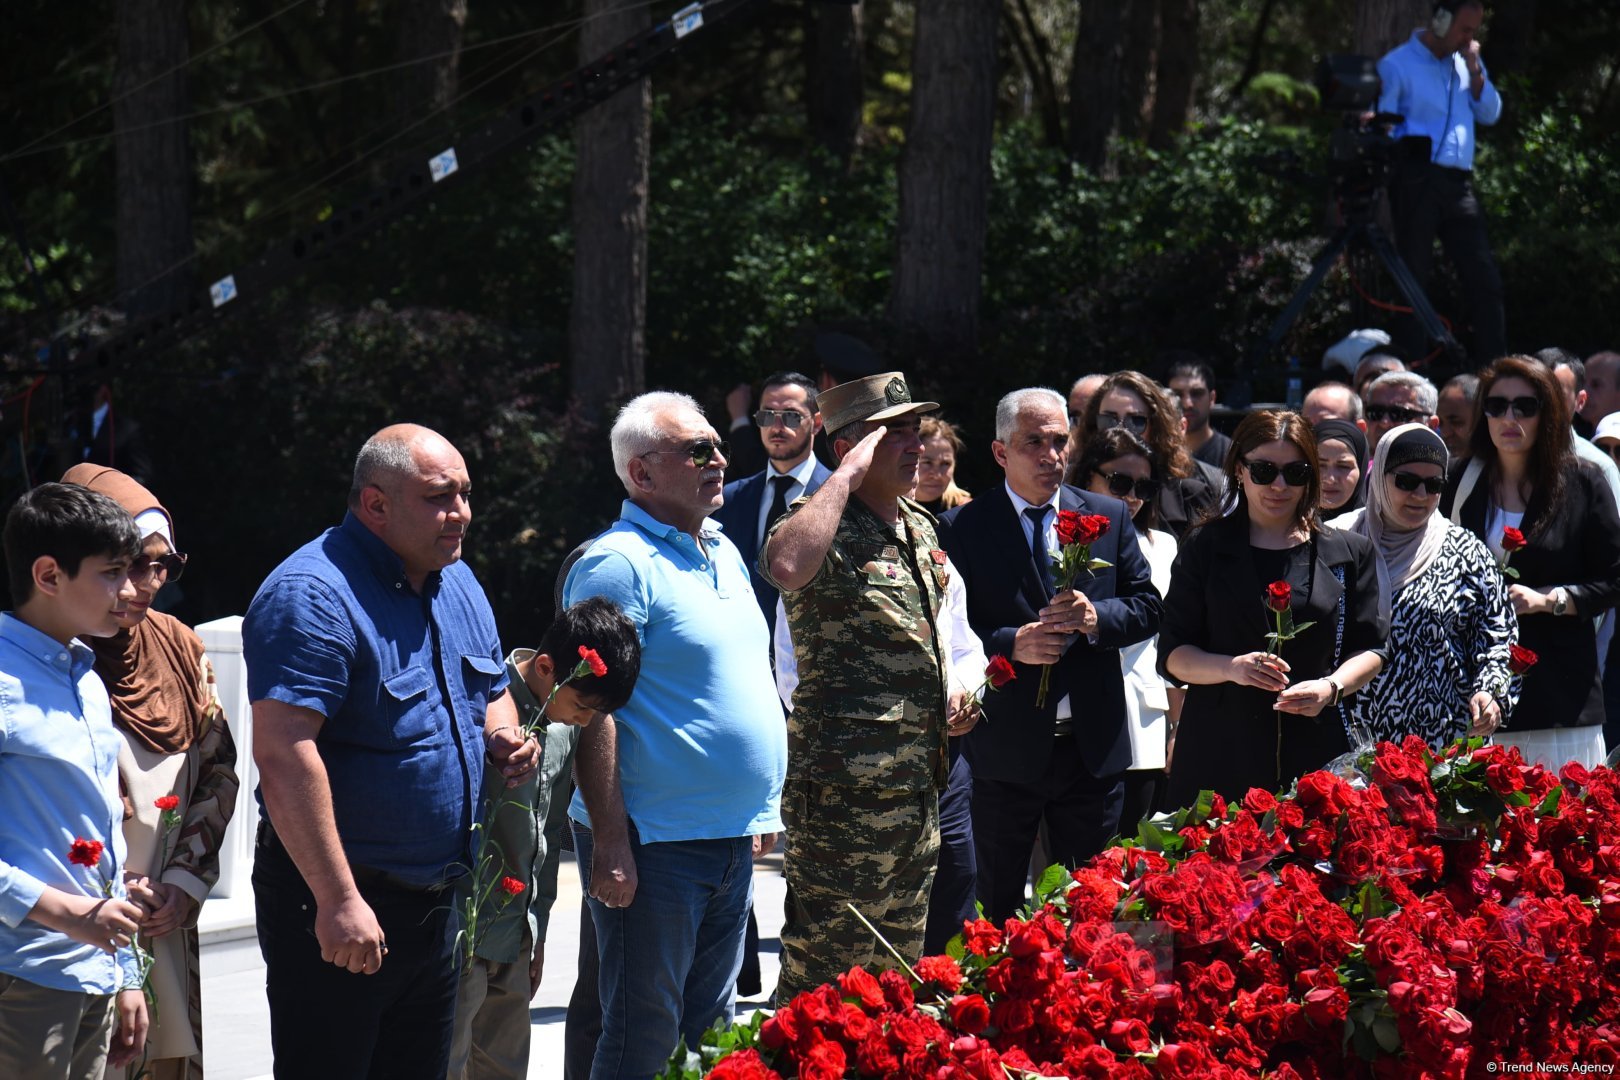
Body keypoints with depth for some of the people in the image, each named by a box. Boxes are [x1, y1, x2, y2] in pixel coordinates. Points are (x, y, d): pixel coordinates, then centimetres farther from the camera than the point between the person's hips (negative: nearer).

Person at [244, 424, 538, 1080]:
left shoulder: (457, 584, 10)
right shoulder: (312, 596, -18)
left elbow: (492, 692, 26)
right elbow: (283, 754, -26)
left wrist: (501, 738, 0)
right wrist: (339, 900, -29)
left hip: (435, 900, 9)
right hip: (340, 908, -9)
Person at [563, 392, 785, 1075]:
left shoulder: (723, 553, 14)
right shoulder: (618, 564, -13)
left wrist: (758, 812, 20)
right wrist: (609, 844, -23)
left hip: (732, 839, 9)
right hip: (654, 843, -9)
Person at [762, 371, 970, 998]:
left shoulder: (920, 528, 15)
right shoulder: (829, 529, -13)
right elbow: (787, 566, -39)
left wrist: (946, 694, 13)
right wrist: (847, 476, -29)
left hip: (918, 789, 9)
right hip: (845, 787, -9)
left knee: (903, 967, 16)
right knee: (824, 969, -4)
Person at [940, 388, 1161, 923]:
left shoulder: (1110, 517, 7)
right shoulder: (964, 528, -3)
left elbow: (1147, 607, 6)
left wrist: (1096, 617, -14)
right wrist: (1012, 645, -23)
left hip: (1092, 747, 3)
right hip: (1007, 751, -3)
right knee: (998, 909, 6)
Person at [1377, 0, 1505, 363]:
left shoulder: (1466, 61, 17)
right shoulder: (1397, 66, 0)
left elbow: (1490, 114, 14)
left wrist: (1475, 71, 1)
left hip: (1459, 182, 5)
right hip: (1418, 180, -5)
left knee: (1484, 278, 0)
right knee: (1414, 278, -3)